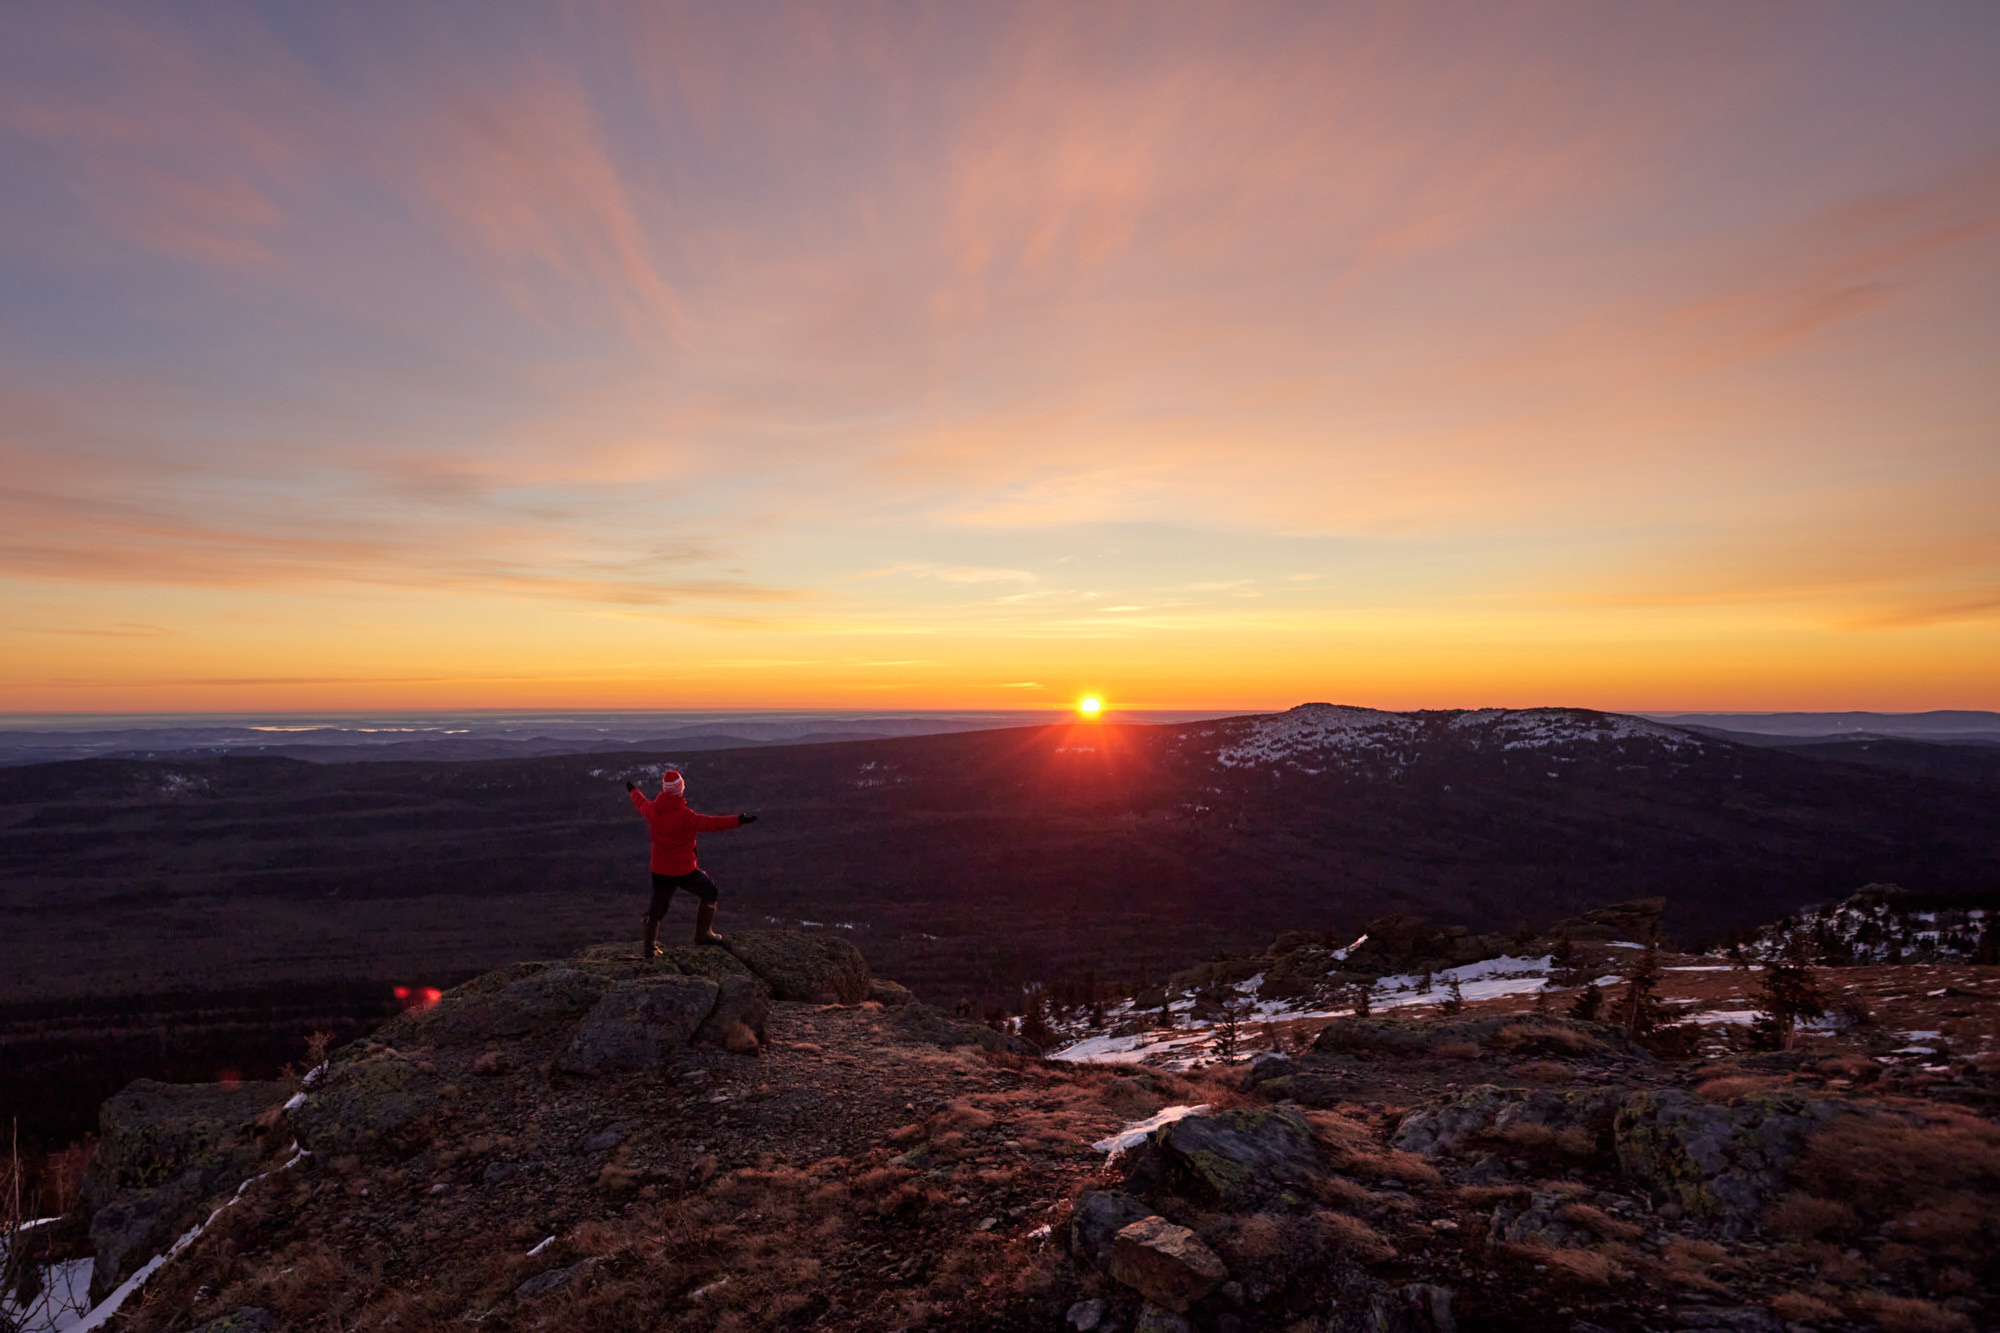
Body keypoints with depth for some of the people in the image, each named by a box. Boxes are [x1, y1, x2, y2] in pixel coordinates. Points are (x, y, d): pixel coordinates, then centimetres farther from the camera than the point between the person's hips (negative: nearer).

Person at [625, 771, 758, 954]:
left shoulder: (653, 810, -5)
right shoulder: (685, 816, -24)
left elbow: (641, 804, 18)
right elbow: (711, 823, -28)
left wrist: (633, 791, 40)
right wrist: (739, 820, -30)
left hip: (659, 869, 6)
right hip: (684, 870, -6)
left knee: (657, 906, 19)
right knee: (709, 893, 15)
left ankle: (648, 947, 25)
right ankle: (703, 933, 22)